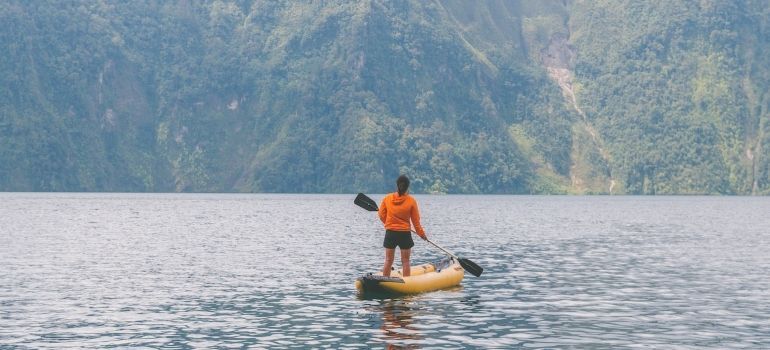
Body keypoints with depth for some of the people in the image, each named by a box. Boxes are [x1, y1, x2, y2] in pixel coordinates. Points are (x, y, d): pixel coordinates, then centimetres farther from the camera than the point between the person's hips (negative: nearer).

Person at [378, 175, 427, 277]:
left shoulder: (387, 198, -5)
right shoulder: (411, 200, -9)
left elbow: (382, 216, 5)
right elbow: (416, 220, -3)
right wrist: (421, 234, 10)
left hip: (390, 233, 2)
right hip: (405, 234, -2)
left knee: (388, 260, 9)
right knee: (405, 261, 6)